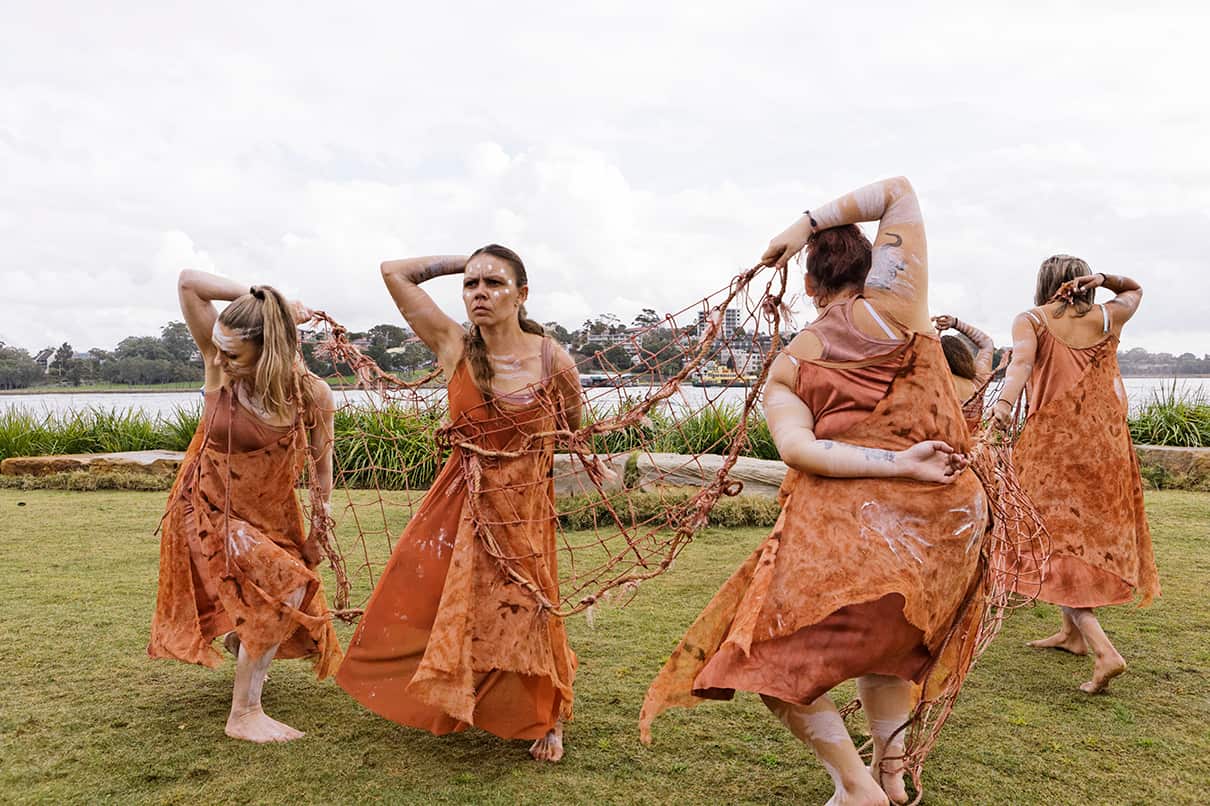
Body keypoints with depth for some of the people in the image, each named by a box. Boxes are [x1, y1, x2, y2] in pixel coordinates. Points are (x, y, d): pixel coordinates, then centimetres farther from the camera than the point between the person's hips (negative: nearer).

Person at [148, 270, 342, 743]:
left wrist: (317, 531, 4)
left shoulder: (312, 394, -19)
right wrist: (262, 300, -31)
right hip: (209, 510, -3)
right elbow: (188, 282, -27)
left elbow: (320, 460, -2)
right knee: (283, 588, -23)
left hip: (272, 517, 3)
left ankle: (240, 642, 56)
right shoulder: (218, 366, -20)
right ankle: (244, 713, -10)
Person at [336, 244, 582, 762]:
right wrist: (463, 261, 2)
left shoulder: (554, 362, -10)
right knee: (415, 601, 8)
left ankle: (550, 722, 31)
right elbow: (394, 272, -2)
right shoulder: (454, 347, -6)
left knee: (524, 619, 5)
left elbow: (573, 431, 9)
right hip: (460, 505, 3)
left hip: (524, 510, -2)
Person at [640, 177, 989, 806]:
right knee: (884, 638, 29)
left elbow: (795, 446, -11)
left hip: (845, 519, -3)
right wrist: (808, 223, 11)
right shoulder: (892, 305, 8)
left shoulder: (787, 366, 9)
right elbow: (900, 191, 18)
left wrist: (897, 465, -14)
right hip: (948, 517, 4)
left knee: (770, 653, 11)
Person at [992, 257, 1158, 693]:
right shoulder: (1107, 317, 8)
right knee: (1092, 533, 19)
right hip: (1104, 443, 5)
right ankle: (1072, 632, 30)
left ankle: (1103, 650, -17)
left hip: (1051, 442, -4)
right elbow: (1135, 289, 29)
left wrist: (1004, 403, -41)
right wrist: (1104, 278, 8)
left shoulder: (1030, 321, -3)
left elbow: (1021, 360, -24)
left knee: (1058, 544, -3)